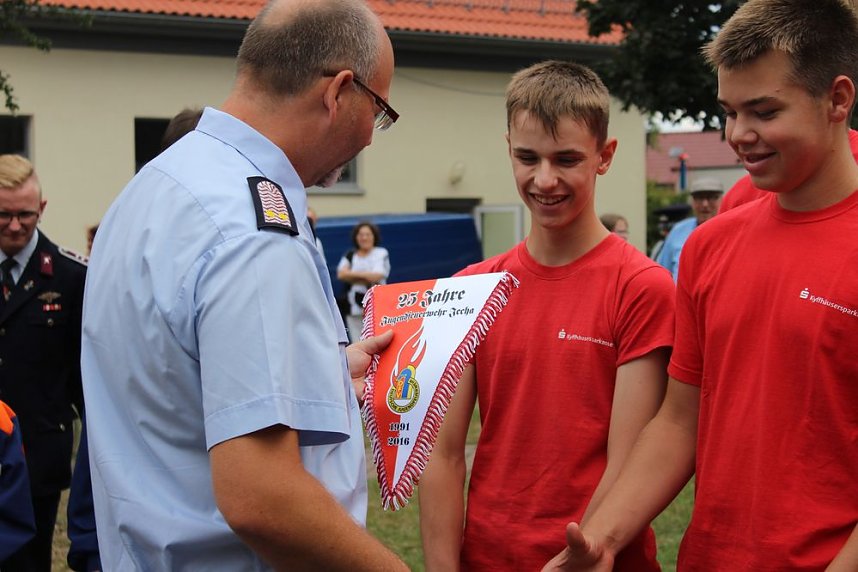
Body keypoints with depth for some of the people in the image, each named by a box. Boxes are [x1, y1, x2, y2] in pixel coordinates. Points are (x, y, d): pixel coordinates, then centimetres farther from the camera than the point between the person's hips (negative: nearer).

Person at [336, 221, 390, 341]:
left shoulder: (381, 254, 3)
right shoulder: (350, 255, 14)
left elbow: (377, 276, -10)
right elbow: (341, 274, -2)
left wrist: (353, 274, -2)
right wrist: (366, 277, -9)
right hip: (354, 306, 4)